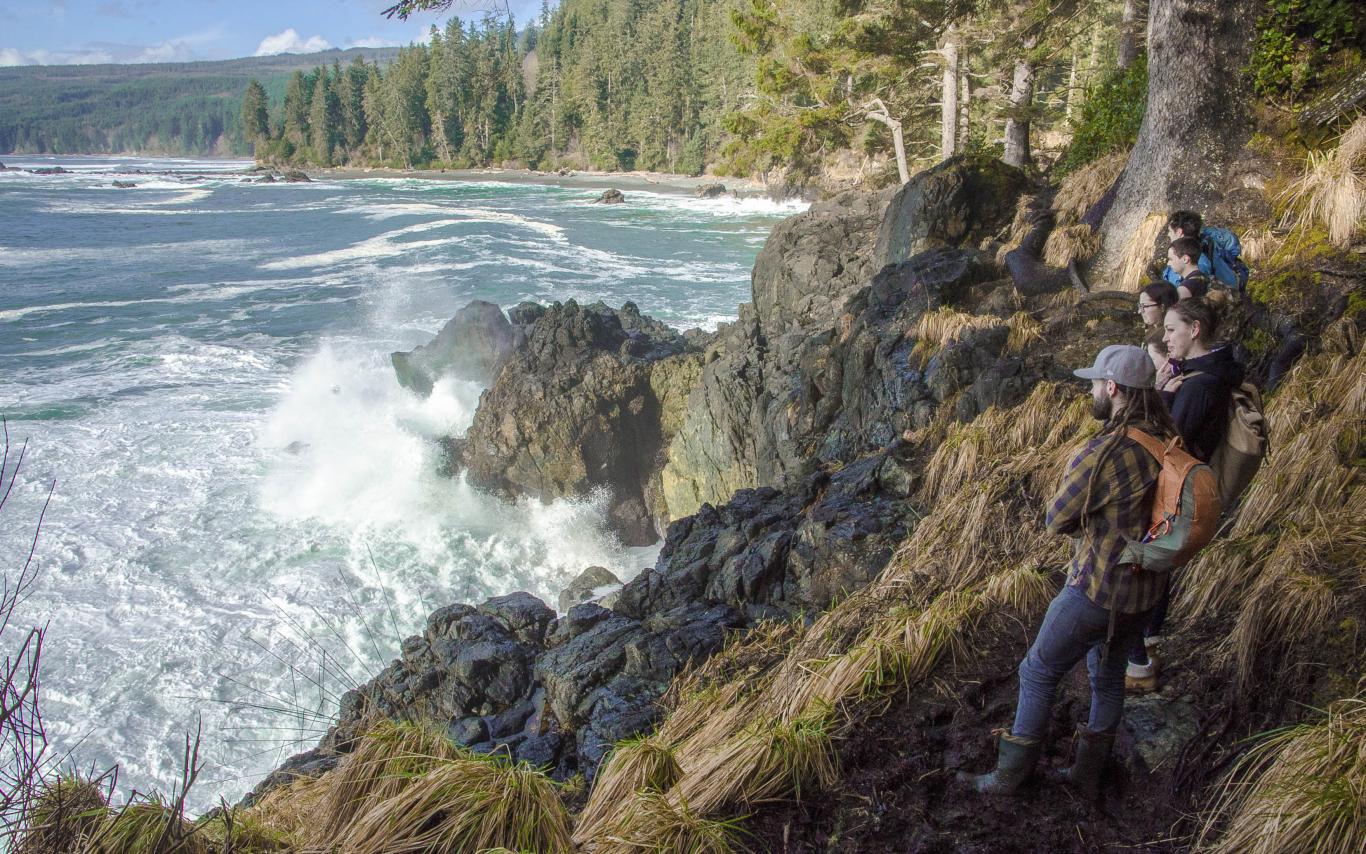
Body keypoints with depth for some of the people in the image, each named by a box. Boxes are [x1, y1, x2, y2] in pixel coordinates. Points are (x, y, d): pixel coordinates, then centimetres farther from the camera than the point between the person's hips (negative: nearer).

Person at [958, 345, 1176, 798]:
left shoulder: (1102, 454, -27)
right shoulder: (1167, 440, -3)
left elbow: (1058, 520, -15)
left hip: (1099, 590, -7)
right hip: (1147, 588, 8)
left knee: (1039, 673, 9)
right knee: (1108, 671, 25)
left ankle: (1011, 774, 21)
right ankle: (1089, 771, 38)